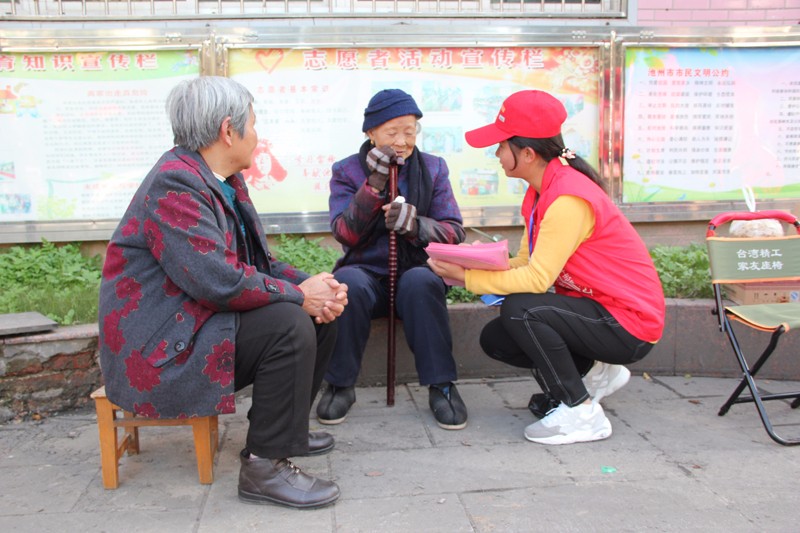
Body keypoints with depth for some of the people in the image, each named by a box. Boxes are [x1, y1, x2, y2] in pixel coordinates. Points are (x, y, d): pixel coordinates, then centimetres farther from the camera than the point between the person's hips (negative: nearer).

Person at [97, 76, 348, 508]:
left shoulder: (224, 182, 11)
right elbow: (219, 282, -30)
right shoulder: (175, 184, -21)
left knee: (321, 315, 4)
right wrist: (299, 294, -19)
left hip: (201, 321, 10)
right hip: (160, 351, -10)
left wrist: (310, 284, -8)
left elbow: (258, 262, 11)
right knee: (290, 325, -26)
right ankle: (264, 466, -15)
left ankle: (284, 428, 18)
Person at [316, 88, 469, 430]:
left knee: (421, 282, -35)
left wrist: (417, 224, -22)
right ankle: (340, 385, -16)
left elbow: (454, 233, 0)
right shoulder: (346, 171, 5)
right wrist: (374, 184, -19)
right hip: (367, 272, 0)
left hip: (416, 271, 1)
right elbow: (345, 235, -8)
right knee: (347, 283, -34)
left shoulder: (433, 168, 9)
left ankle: (441, 385, -22)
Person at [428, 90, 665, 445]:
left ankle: (582, 414, -12)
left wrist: (467, 277, -22)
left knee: (519, 309, -28)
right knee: (494, 339, 4)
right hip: (595, 308, 9)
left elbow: (537, 278, -28)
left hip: (628, 323, -9)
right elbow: (525, 263, 5)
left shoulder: (568, 199, -25)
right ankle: (593, 373, 16)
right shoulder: (540, 192, 5)